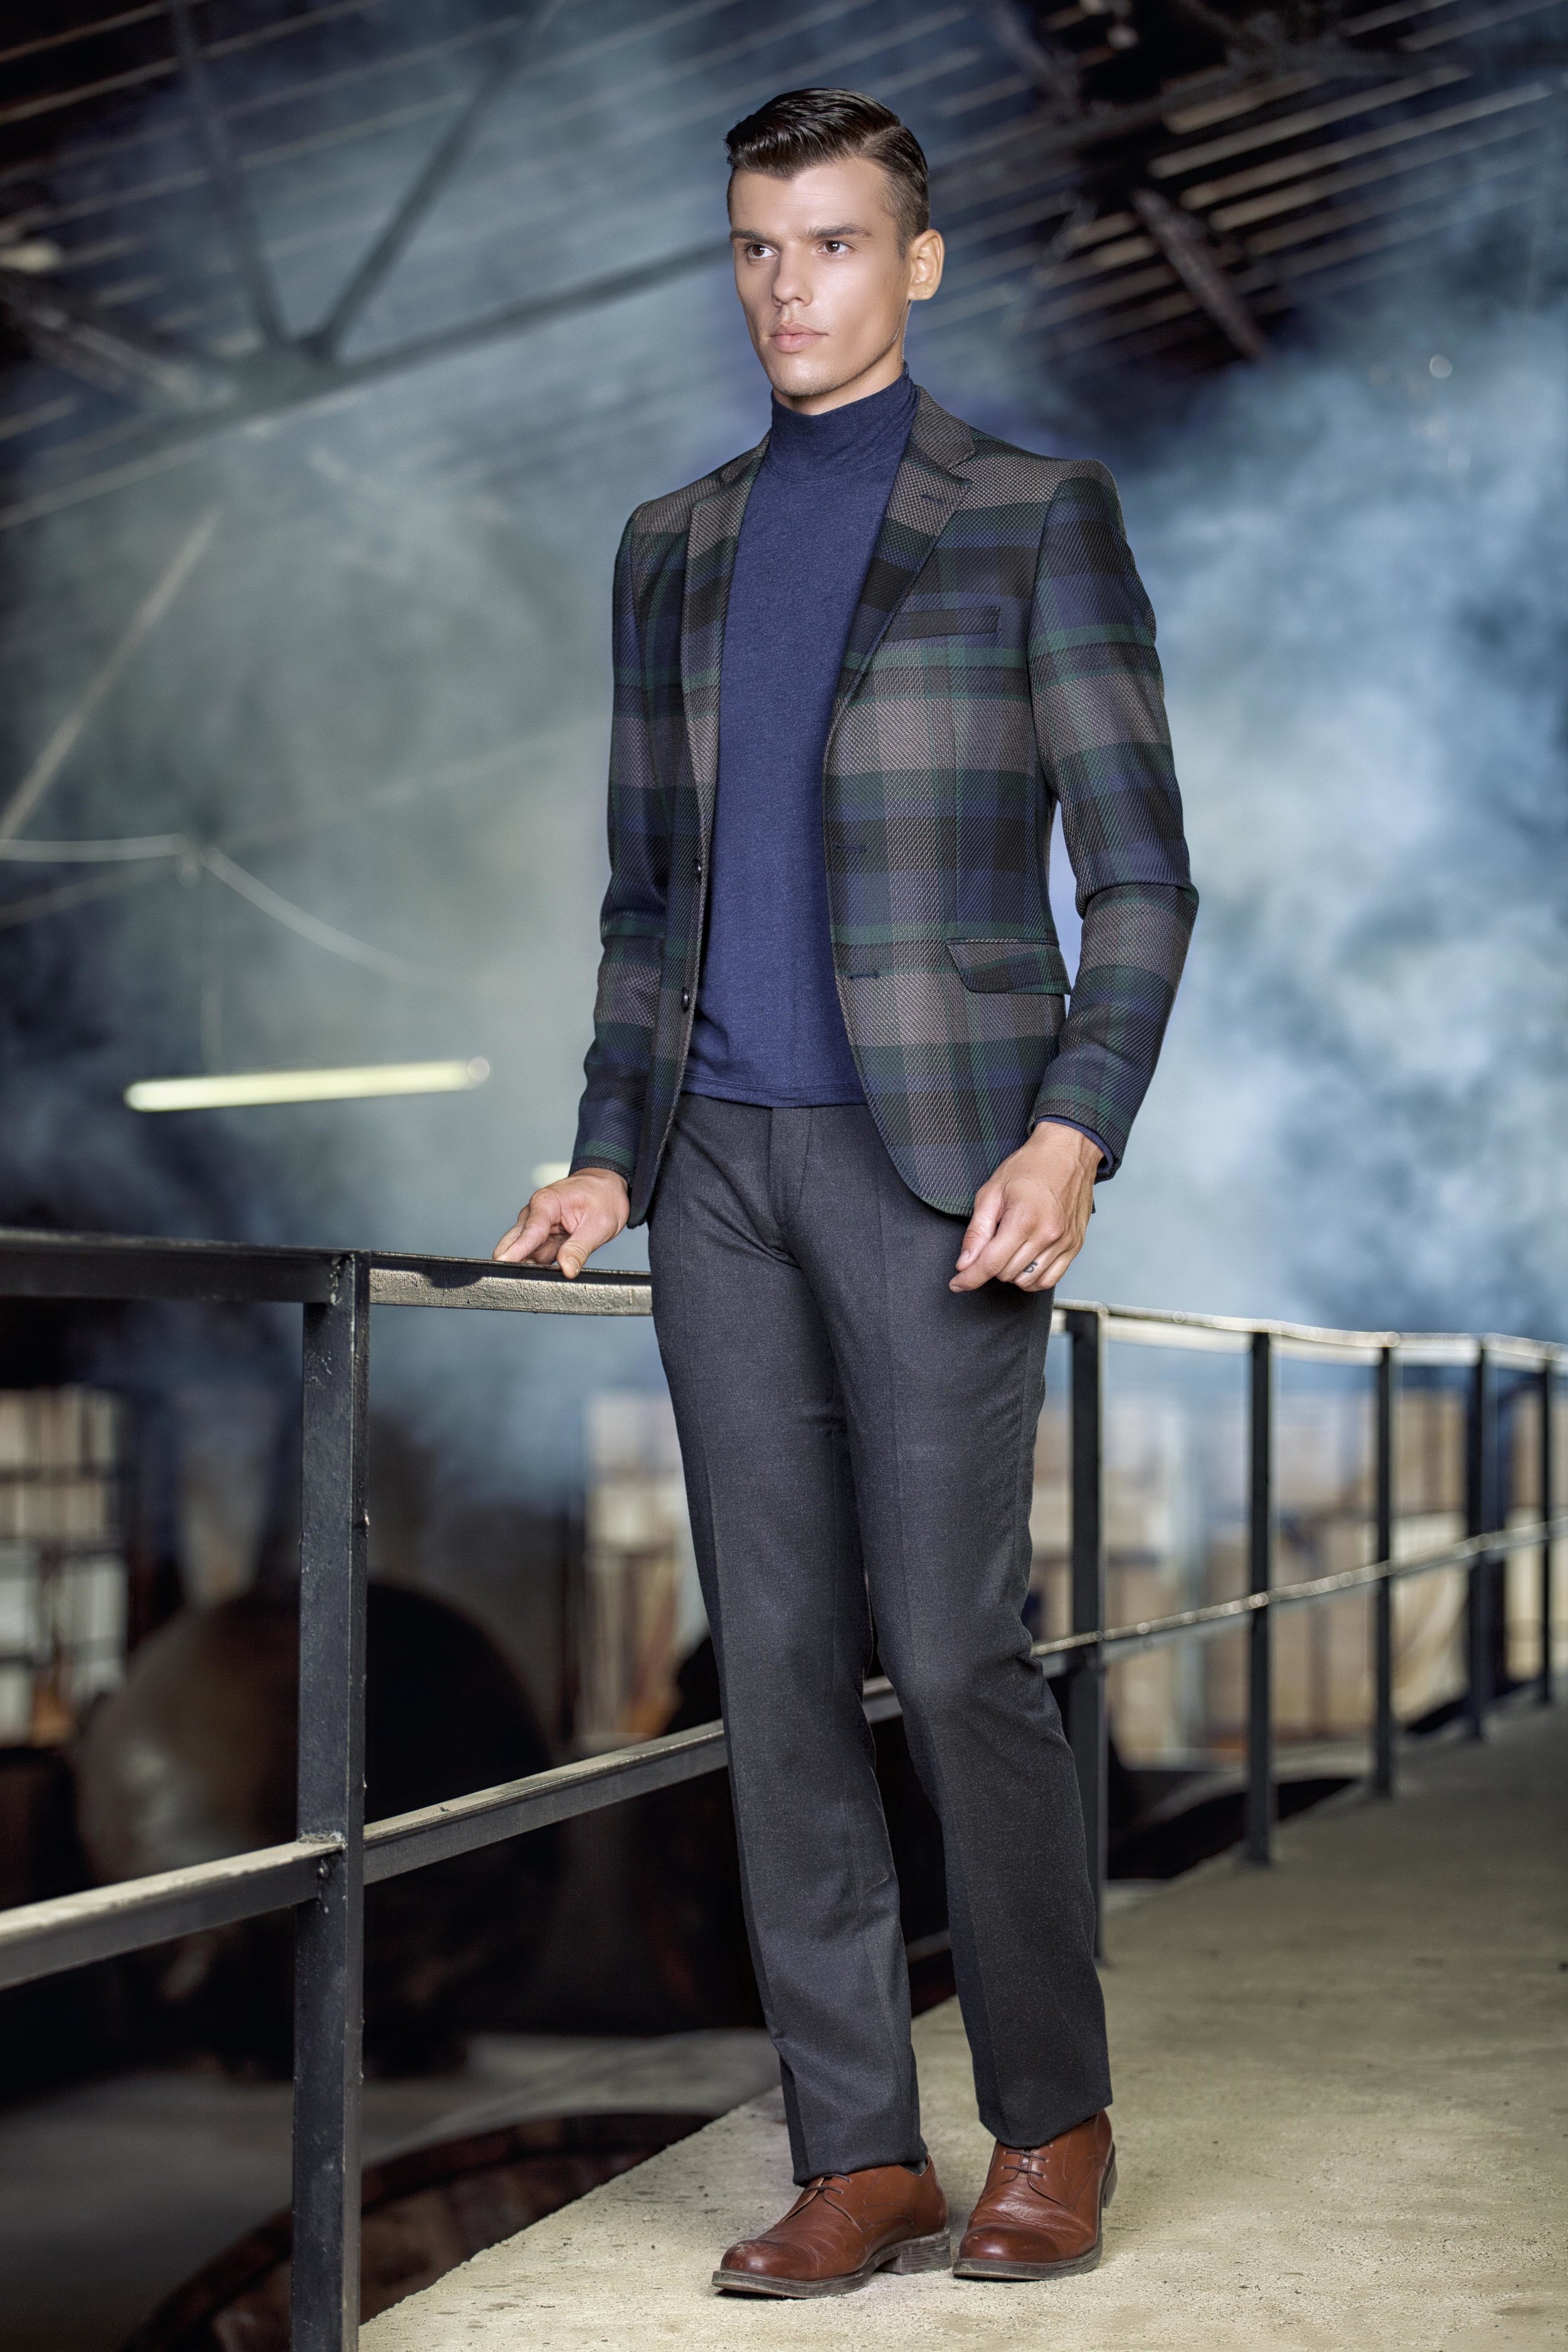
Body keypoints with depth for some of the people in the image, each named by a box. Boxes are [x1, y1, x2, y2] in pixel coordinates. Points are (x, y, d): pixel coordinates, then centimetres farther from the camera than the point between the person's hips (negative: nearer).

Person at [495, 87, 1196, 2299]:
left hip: (936, 1145, -5)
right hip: (719, 1155, 5)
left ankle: (1054, 2125, 12)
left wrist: (1071, 1138, -14)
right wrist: (608, 1156, 10)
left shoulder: (1036, 516, 3)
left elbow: (1140, 874, -2)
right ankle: (858, 2156, 9)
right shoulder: (674, 544, 17)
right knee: (777, 1664, 3)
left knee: (954, 1648, -6)